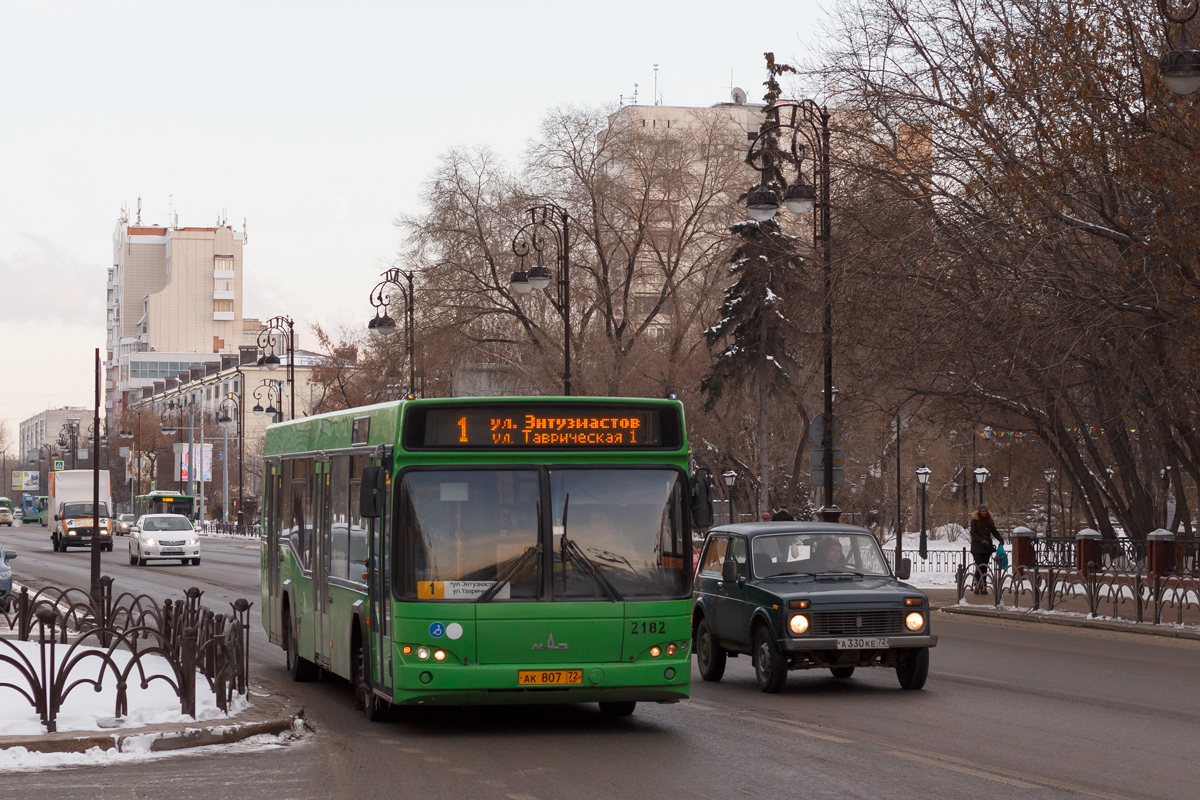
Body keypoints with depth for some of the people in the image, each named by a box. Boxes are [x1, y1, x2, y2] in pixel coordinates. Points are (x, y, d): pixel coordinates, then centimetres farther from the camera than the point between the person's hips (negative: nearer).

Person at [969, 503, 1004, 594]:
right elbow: (973, 534, -10)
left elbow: (995, 532, 14)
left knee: (985, 567, 4)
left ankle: (983, 586, 10)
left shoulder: (990, 521, 9)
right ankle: (976, 586, -1)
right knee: (979, 567, -11)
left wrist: (1001, 540, -2)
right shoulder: (974, 521, -4)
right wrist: (982, 540, -23)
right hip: (977, 548, -4)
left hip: (987, 548, 4)